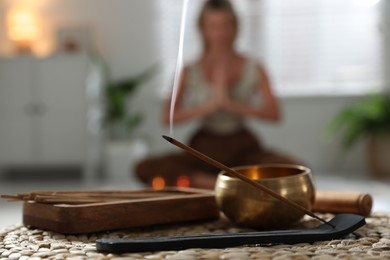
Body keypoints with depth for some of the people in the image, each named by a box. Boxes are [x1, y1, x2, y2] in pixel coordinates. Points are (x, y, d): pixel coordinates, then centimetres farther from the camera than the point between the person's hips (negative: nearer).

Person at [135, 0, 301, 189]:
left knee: (291, 167, -28)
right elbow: (168, 117, -9)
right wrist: (210, 105, -21)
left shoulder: (254, 70, 2)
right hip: (204, 149, 1)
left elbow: (275, 113, -8)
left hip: (243, 147, 0)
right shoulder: (189, 72, 1)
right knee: (145, 169, -23)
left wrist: (230, 104, -20)